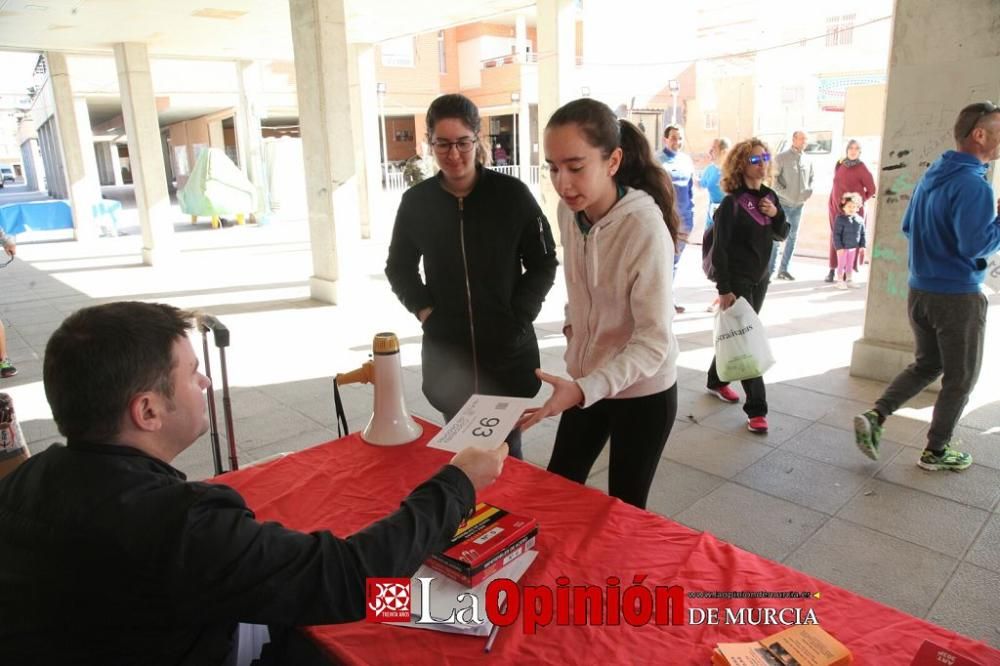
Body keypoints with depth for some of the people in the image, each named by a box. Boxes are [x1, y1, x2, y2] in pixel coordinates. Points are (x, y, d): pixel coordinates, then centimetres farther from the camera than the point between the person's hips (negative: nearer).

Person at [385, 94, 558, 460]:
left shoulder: (513, 194, -6)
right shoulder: (416, 201, 0)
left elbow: (544, 263, 2)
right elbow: (398, 267, 13)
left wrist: (518, 317, -7)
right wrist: (424, 310, -1)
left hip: (508, 350, -1)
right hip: (446, 353, 2)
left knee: (506, 453, 10)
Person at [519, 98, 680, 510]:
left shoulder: (645, 228, -27)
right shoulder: (569, 210, -7)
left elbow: (655, 340, -28)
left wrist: (585, 389, -38)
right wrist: (572, 322, 3)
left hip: (642, 393, -6)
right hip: (586, 383, 6)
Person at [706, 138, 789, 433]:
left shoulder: (769, 196, 6)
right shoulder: (732, 203, -15)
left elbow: (781, 235, 15)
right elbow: (720, 249, -16)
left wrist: (776, 215, -7)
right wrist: (724, 289, -20)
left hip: (760, 279, 7)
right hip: (737, 280, -7)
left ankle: (717, 381, 37)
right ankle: (756, 409, -1)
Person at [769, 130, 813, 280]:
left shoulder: (807, 161, 8)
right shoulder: (782, 157, -7)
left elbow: (811, 178, 19)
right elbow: (773, 178, -9)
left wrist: (808, 192, 3)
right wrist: (783, 192, -15)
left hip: (799, 205, 6)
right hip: (782, 203, -6)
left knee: (792, 237, 9)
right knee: (776, 237, -6)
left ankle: (783, 269, 18)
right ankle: (769, 270, 0)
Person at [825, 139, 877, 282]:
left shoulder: (862, 169, -7)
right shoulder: (840, 165, 8)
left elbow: (872, 190, -1)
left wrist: (860, 200, 6)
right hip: (836, 207, 5)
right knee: (835, 238, 6)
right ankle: (832, 270, 10)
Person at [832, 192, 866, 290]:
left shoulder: (859, 220, 0)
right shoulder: (841, 219, -15)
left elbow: (862, 234, 9)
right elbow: (836, 234, -16)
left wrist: (862, 245, 4)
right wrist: (839, 247, -19)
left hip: (853, 247, 5)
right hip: (842, 247, -5)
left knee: (850, 264, 15)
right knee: (841, 264, 3)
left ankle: (849, 280, 27)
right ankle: (840, 281, 12)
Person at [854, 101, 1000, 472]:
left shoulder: (932, 176, 7)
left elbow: (908, 227, 15)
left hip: (920, 290, 8)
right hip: (958, 296, -8)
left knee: (926, 364, 21)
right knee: (960, 378, 10)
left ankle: (874, 417, 7)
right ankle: (937, 451, 22)